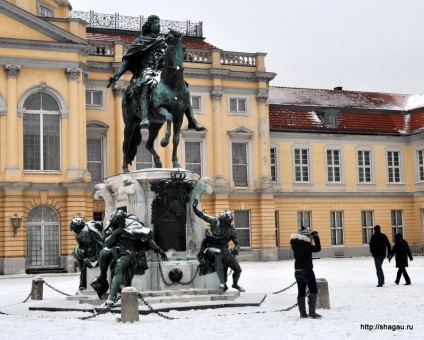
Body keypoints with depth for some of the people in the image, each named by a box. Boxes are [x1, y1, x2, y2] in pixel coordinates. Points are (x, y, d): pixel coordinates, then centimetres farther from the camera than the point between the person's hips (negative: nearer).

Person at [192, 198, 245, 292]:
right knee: (218, 253, -41)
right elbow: (201, 215, -8)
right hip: (211, 248, -3)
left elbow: (237, 243, 1)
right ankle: (222, 282, -44)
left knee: (238, 269, -1)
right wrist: (195, 207, -23)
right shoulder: (215, 222, -9)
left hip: (224, 250, 3)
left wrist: (236, 250, -20)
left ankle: (235, 284, 34)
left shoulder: (232, 231, -4)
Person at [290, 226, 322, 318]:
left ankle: (302, 313, 10)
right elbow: (317, 248, -12)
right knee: (313, 290, 1)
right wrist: (316, 237, -5)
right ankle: (312, 312, -6)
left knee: (301, 292, 10)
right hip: (306, 270, -7)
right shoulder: (306, 244, -18)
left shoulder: (295, 243, 3)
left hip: (297, 271, 7)